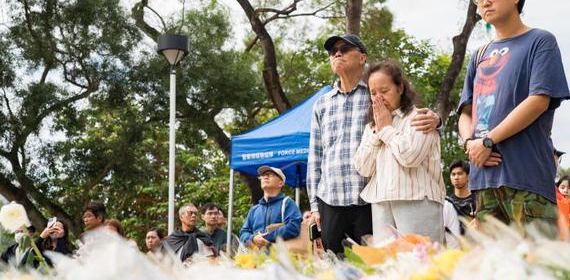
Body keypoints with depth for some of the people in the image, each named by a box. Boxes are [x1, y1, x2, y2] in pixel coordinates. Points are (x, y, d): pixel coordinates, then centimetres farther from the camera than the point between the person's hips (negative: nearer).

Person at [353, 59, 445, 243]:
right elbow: (363, 169, 9)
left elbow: (409, 156, -14)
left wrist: (387, 128, 0)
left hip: (417, 201, -5)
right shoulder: (371, 126, 20)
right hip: (381, 203, 5)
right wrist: (377, 130, 4)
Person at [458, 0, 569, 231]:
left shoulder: (541, 41, 6)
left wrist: (487, 142, -9)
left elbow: (540, 100, -6)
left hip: (527, 174, -5)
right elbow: (465, 112, 20)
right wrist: (470, 142, -3)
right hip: (485, 175, 5)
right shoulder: (479, 57, 24)